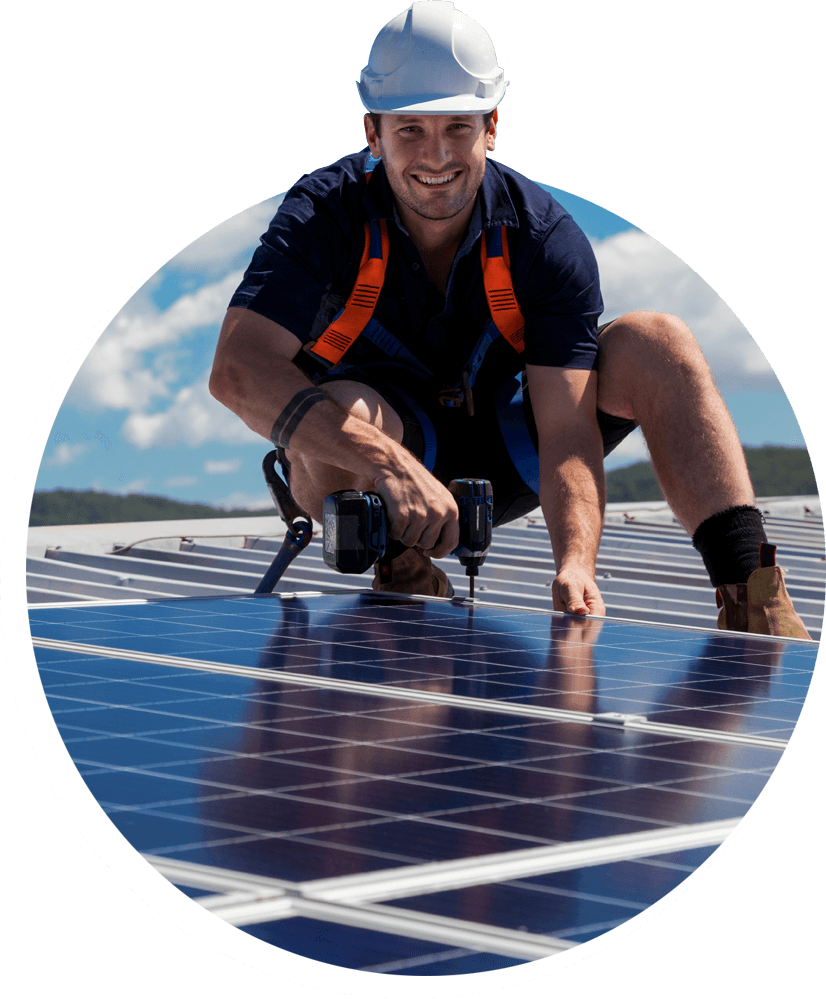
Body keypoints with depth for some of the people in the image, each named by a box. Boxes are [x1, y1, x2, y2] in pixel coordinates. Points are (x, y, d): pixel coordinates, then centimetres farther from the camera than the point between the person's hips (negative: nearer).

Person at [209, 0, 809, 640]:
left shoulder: (547, 239, -19)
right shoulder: (323, 215, -22)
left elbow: (568, 432, -26)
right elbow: (239, 369, -37)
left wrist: (575, 563, -47)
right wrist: (387, 464, -51)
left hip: (503, 459, 2)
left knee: (656, 343, -20)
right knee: (327, 417, -39)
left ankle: (751, 599, -27)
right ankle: (405, 588, -10)